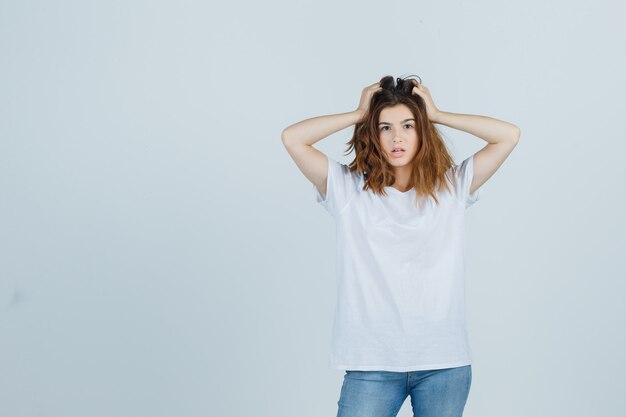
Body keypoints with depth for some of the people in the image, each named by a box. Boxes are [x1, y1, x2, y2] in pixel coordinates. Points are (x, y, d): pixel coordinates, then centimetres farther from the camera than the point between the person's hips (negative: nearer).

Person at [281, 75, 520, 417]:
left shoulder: (453, 186, 6)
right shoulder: (348, 189, 3)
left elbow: (509, 135, 0)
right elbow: (292, 138, -5)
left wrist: (437, 115, 3)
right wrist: (359, 114, 2)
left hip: (444, 362, 1)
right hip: (371, 363, -1)